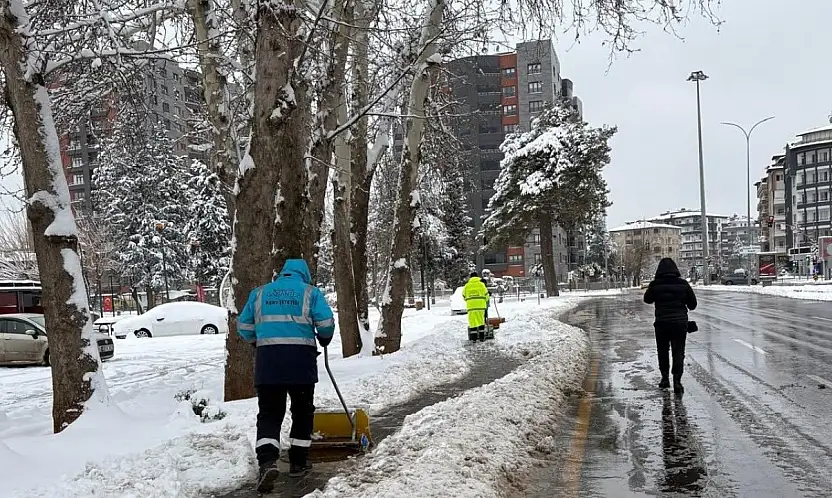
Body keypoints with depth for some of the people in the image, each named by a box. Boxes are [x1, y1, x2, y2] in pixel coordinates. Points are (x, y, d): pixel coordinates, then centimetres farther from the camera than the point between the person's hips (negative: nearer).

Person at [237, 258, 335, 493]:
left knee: (269, 413, 4)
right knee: (302, 411, 13)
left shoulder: (260, 293, 16)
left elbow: (244, 325, 15)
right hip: (301, 358, -1)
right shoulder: (311, 292, 8)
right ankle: (298, 463, 19)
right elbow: (326, 323, -2)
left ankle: (267, 461, -15)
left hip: (267, 359, 2)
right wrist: (324, 340, 18)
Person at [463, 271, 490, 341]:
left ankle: (473, 337, 2)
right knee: (481, 320, 8)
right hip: (481, 306, -1)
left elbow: (464, 296, 14)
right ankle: (482, 337, 8)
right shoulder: (481, 284, 3)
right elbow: (486, 295, 6)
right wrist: (485, 302, 24)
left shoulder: (467, 286, 7)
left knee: (472, 321, 4)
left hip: (471, 306, 1)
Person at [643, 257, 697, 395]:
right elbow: (693, 304, 7)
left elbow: (647, 300, 11)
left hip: (662, 322, 0)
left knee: (663, 350, 17)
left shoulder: (655, 285, -6)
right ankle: (677, 381, -5)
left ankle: (665, 378, 22)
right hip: (680, 322, 1)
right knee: (678, 352, 4)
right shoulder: (683, 284, -1)